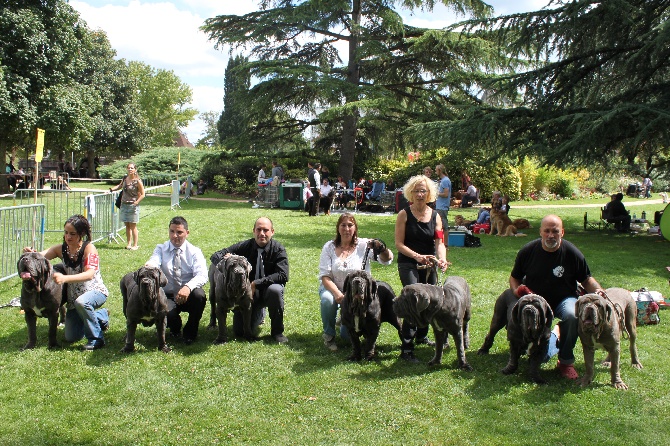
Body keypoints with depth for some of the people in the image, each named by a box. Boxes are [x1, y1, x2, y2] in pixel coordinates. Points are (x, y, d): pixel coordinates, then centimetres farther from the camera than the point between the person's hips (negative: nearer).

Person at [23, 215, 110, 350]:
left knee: (81, 303, -41)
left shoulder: (89, 248, -21)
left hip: (95, 292, -6)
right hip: (73, 297, 6)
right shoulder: (61, 249, -5)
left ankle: (96, 338, -20)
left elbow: (89, 274, -35)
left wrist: (65, 278, -49)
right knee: (71, 337, 8)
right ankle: (101, 316, 33)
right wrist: (30, 253, -40)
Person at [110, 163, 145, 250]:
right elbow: (120, 186, 27)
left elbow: (142, 194, -8)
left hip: (132, 205, -6)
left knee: (133, 226, -2)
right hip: (124, 204, 6)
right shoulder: (125, 178, 7)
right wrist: (112, 189, 12)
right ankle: (129, 244, 18)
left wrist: (136, 202, -17)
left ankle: (135, 245, 5)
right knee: (127, 225, 10)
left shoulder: (137, 181, -11)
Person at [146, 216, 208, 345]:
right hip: (168, 296, 0)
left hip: (189, 295, 0)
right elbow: (153, 262, -20)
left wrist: (188, 287, -40)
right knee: (165, 312, -34)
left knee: (199, 295, -34)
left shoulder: (194, 252, -2)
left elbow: (202, 276, -18)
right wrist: (149, 267, -47)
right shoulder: (161, 249, 3)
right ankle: (175, 330, 7)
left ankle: (190, 333, -6)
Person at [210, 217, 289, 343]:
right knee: (239, 332, -8)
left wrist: (256, 283, -30)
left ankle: (277, 332, -14)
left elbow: (283, 276, -23)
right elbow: (215, 256, -6)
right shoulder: (245, 246, -8)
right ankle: (259, 314, 29)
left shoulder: (278, 249, -12)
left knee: (275, 289, -36)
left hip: (267, 291, -2)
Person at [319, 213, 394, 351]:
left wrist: (381, 248, -47)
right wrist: (337, 293, -30)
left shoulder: (363, 245, -11)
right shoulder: (329, 247, -7)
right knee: (328, 300, -35)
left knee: (347, 334, -10)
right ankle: (328, 335, -8)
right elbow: (324, 276, -12)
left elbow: (387, 259, -23)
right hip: (332, 288, 0)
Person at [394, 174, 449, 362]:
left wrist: (442, 259, -24)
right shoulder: (404, 214, -6)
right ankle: (407, 348, -18)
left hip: (429, 265, 5)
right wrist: (417, 256, -25)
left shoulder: (435, 216, 5)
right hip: (408, 264, -5)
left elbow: (440, 242, -4)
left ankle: (421, 336, 40)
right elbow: (399, 244, -11)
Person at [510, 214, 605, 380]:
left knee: (572, 316, -39)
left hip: (564, 299, -1)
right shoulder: (527, 251, -10)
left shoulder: (572, 253, -12)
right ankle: (555, 336, 32)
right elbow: (514, 278, 4)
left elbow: (586, 279, 1)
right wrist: (517, 290, -18)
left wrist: (597, 290, -20)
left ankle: (566, 361, -13)